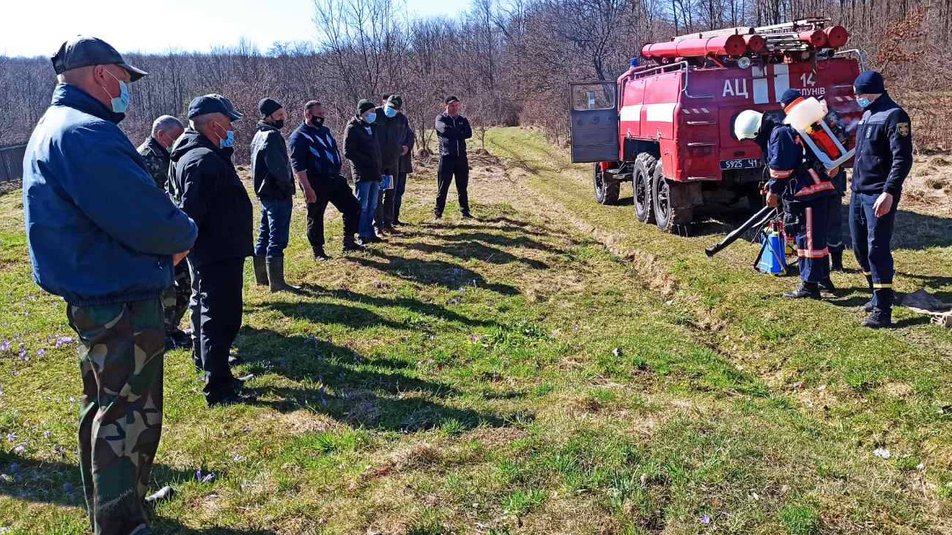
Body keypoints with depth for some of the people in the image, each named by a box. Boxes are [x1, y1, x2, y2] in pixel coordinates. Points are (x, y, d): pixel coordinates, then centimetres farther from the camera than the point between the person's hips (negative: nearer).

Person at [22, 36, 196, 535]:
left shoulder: (51, 129, 13)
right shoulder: (88, 134, -22)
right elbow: (149, 221, -27)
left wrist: (166, 240, 2)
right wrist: (184, 235, -6)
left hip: (90, 297, 11)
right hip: (121, 300, -11)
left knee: (103, 408, 22)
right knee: (129, 418, -2)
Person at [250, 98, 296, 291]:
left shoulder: (259, 135, 15)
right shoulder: (272, 136, -17)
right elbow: (279, 168, -24)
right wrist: (287, 186, -8)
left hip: (265, 193, 10)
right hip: (278, 195, -10)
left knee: (264, 236, 16)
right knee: (277, 240, -6)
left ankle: (262, 277, 26)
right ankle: (277, 283, -3)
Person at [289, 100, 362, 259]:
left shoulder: (325, 130, 14)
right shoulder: (298, 137, -12)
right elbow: (298, 166, -18)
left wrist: (339, 176, 21)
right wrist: (307, 189, -25)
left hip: (335, 179, 8)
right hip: (316, 183, -7)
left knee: (353, 207, 7)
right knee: (315, 217, 3)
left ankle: (348, 241, 18)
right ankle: (318, 250, 16)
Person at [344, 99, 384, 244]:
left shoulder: (371, 127, 17)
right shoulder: (352, 129, -8)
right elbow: (348, 152, -14)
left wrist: (379, 167, 12)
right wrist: (367, 161, -15)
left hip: (375, 173, 8)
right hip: (362, 174, -8)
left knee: (372, 206, 12)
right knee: (362, 206, -3)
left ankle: (370, 233, 19)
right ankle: (363, 235, 3)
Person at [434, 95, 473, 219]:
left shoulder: (463, 120, 14)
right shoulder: (441, 119, 3)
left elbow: (469, 133, -4)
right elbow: (444, 130, -18)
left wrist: (452, 132, -10)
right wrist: (459, 132, -6)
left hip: (461, 157, 4)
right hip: (446, 157, -4)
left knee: (463, 187, 9)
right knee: (442, 187, 0)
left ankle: (465, 212, 15)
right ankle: (438, 212, 8)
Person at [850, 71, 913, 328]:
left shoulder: (894, 116, -13)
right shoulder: (868, 113, 15)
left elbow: (902, 159, -20)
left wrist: (889, 193, -28)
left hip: (879, 196, -9)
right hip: (859, 192, 9)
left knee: (877, 249, -10)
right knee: (860, 247, 15)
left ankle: (882, 311, -6)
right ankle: (879, 294, 32)